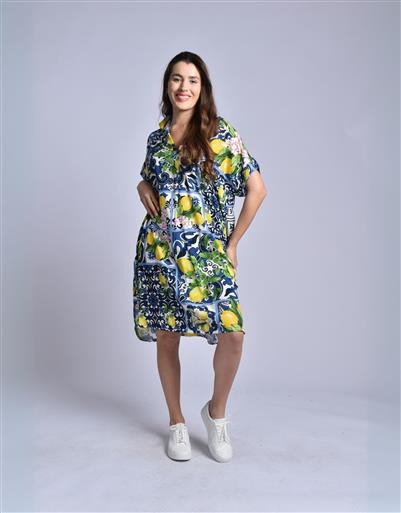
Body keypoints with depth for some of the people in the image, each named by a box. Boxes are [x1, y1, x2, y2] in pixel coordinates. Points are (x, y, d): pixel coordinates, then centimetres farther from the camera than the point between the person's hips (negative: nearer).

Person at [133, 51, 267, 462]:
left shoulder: (222, 133, 0)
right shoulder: (156, 137, 12)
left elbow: (256, 189, 0)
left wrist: (232, 242, 0)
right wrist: (142, 187, 4)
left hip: (207, 253, -3)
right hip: (158, 251, 3)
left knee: (232, 333, -16)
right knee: (166, 337, 7)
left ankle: (217, 411, 11)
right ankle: (177, 423, 25)